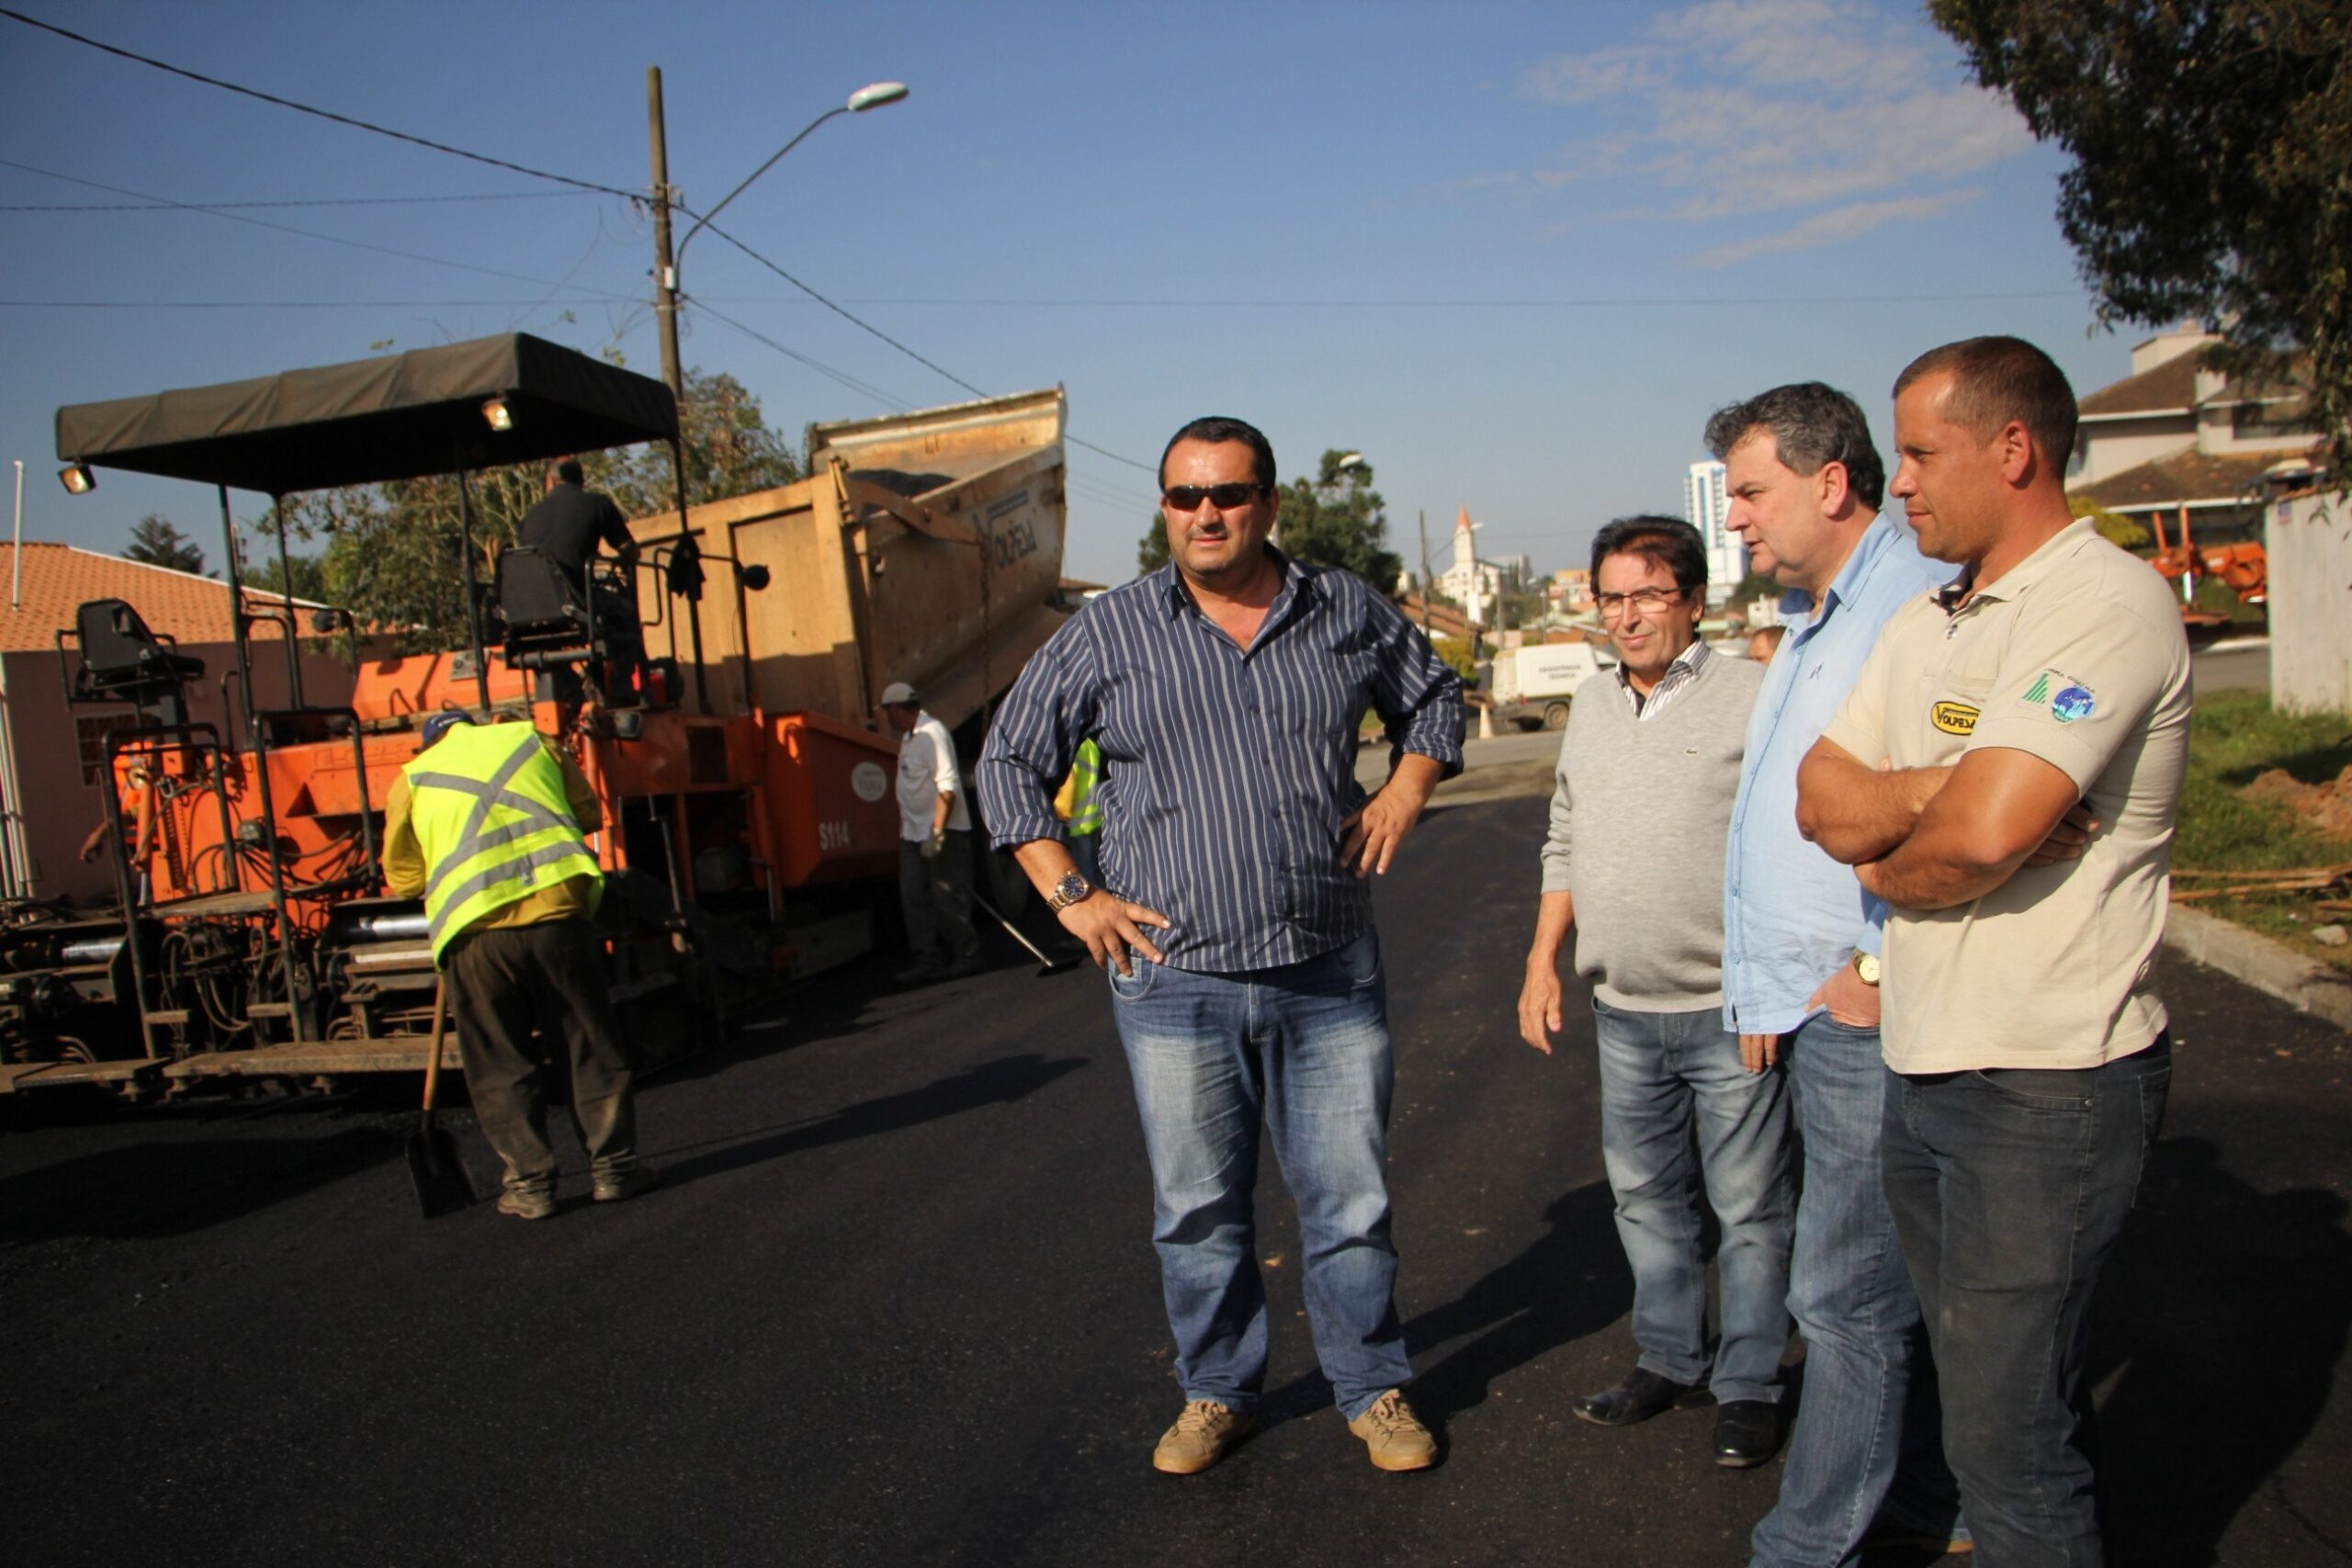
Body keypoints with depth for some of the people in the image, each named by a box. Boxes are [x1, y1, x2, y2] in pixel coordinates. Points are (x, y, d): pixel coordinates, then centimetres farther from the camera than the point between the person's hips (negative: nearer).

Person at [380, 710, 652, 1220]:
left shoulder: (411, 779, 16)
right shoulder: (530, 740, 18)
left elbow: (401, 877, 17)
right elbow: (589, 815, 22)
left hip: (473, 927, 0)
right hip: (556, 908, 1)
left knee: (500, 1064, 12)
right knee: (591, 1045, 12)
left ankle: (530, 1182, 14)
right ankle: (612, 1166, 16)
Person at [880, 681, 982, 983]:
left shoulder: (932, 733, -16)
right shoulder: (909, 738, 14)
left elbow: (947, 785, -23)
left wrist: (936, 832, -26)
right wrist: (904, 826, 20)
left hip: (943, 833, -9)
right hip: (914, 833, 9)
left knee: (947, 899, -4)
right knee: (913, 897, 6)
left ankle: (966, 956, 8)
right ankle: (926, 961, 11)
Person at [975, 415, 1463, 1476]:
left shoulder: (1347, 611, 4)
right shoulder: (1107, 633, -1)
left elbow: (1434, 696, 22)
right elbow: (1009, 762, 7)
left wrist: (1403, 792, 5)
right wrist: (1070, 896, 0)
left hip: (1332, 977, 1)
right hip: (1176, 983, -1)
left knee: (1351, 1199, 9)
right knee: (1197, 1211, 11)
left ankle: (1374, 1389, 29)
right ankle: (1217, 1392, 31)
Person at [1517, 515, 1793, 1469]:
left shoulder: (1752, 696, -9)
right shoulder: (1591, 706, 11)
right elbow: (1565, 844, 18)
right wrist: (1543, 959, 13)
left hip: (1730, 1009, -6)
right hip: (1624, 1011, 6)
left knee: (1748, 1206, 5)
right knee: (1645, 1195, 16)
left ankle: (1749, 1385, 21)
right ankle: (1670, 1360, 32)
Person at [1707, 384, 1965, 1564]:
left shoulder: (1922, 598, -16)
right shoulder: (1809, 624, 18)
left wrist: (1886, 969, -19)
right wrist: (1763, 988, 20)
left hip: (1875, 1013, -10)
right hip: (1815, 1011, 10)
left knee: (1847, 1291, 0)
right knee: (1899, 1279, 20)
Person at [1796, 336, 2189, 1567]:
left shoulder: (2109, 602, -14)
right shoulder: (1926, 623, 13)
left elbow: (1982, 834, -26)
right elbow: (1822, 801, 3)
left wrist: (1887, 870, -5)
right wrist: (1949, 787, -14)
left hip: (2047, 1084, -8)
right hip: (1924, 1066, 8)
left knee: (2008, 1432, 1)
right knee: (1990, 1384, 21)